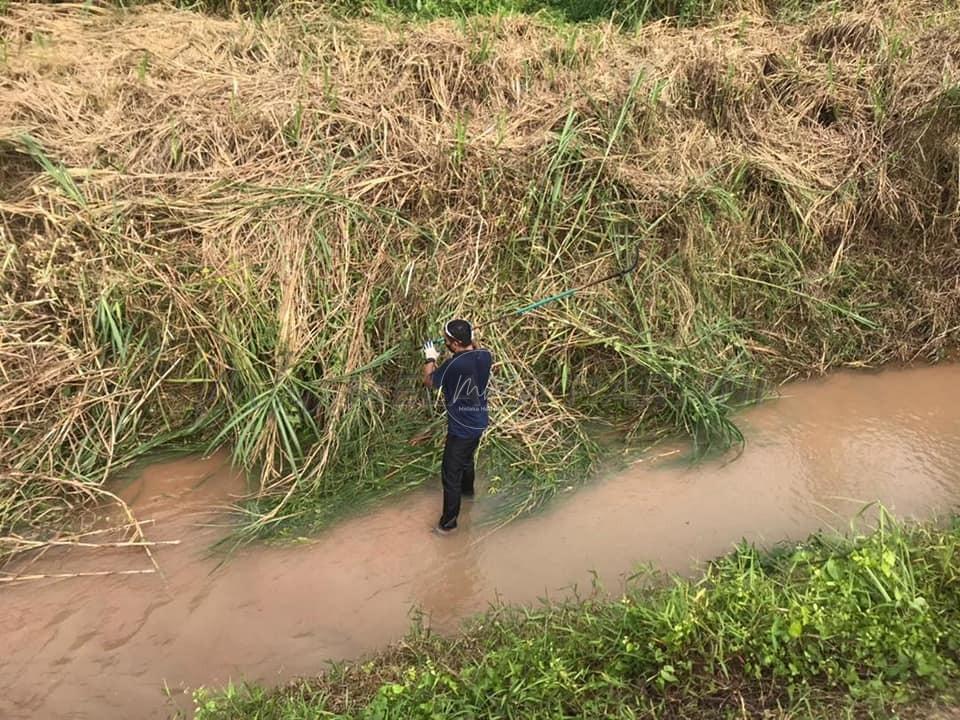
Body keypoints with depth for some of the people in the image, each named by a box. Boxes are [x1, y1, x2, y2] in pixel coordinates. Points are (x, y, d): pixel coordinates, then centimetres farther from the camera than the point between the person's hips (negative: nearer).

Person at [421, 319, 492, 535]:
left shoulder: (453, 365, -30)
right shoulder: (485, 355, -11)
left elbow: (429, 382, -10)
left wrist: (430, 359, 5)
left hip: (461, 428, -8)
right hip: (479, 422, 8)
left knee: (450, 474, 4)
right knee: (467, 458, 33)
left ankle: (449, 521, 13)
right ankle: (467, 489, 57)